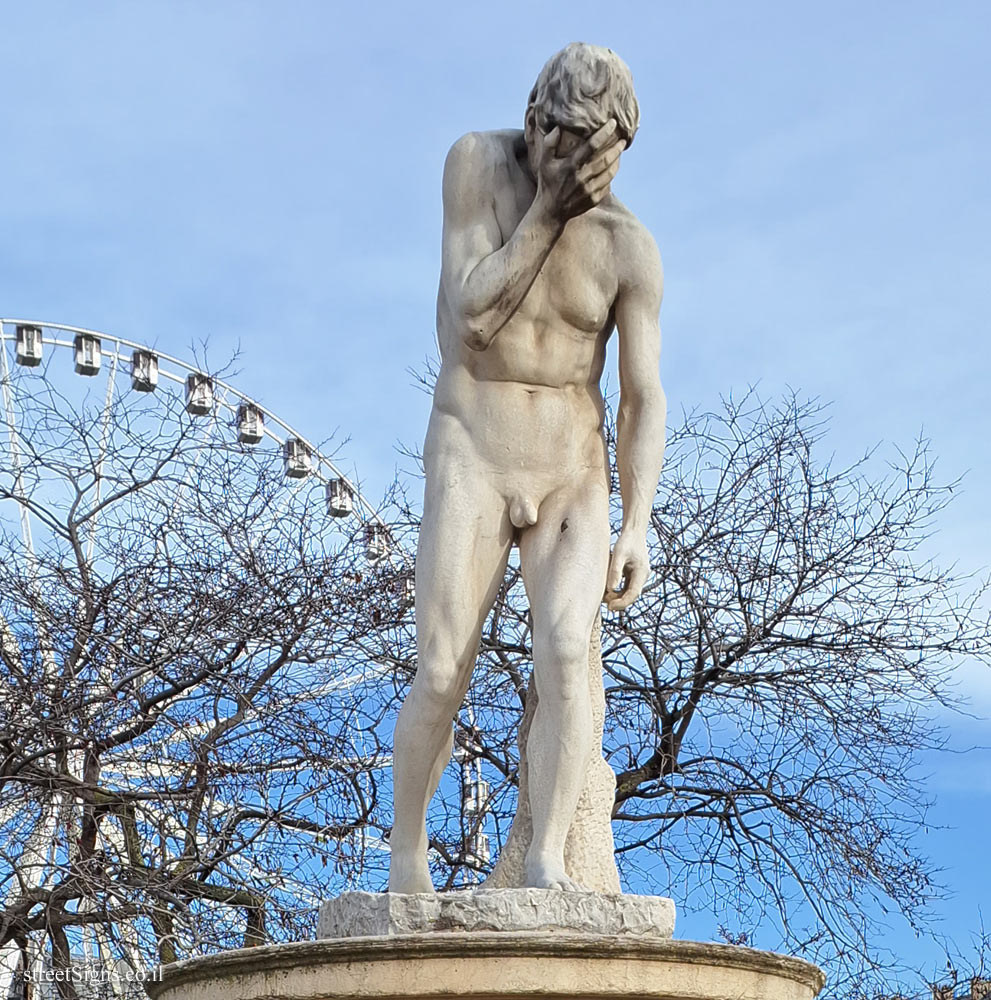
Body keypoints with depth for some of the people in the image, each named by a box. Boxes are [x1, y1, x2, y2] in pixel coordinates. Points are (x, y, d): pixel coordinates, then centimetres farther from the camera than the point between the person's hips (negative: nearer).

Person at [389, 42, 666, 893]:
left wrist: (637, 525, -16)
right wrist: (549, 209, -22)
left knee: (566, 656, -21)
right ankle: (408, 849, 13)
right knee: (442, 681, -9)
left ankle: (547, 865, -19)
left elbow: (645, 398, -4)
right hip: (472, 462, -1)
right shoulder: (478, 162, -6)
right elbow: (472, 319, -15)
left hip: (574, 474, 1)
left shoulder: (632, 248, -5)